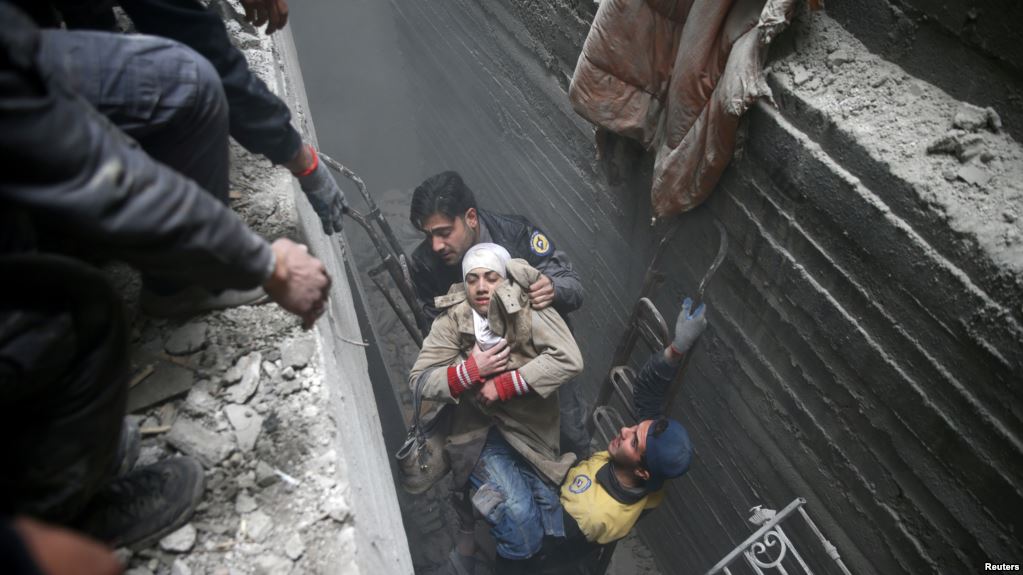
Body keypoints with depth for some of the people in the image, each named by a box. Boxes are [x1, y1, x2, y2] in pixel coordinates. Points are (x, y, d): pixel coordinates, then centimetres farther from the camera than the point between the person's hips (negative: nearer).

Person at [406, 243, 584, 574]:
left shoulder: (528, 309, -13)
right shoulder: (452, 319, -8)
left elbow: (569, 360, -24)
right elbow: (418, 381, -9)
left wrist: (502, 385, -24)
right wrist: (472, 369, -24)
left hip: (532, 430, 1)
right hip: (480, 433, -1)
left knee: (554, 527, 2)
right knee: (519, 516, -16)